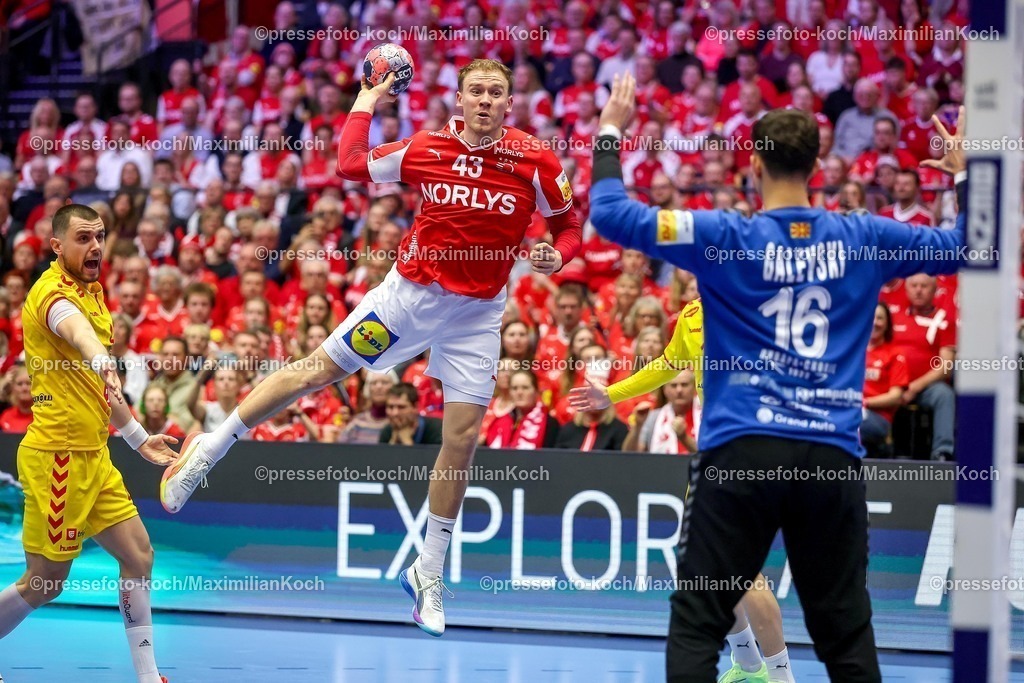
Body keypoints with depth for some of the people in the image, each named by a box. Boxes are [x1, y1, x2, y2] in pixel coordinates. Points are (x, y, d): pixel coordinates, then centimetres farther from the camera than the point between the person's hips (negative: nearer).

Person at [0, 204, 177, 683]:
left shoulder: (92, 292, 14)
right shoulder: (54, 290, -15)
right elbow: (75, 329, -42)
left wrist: (139, 438, 27)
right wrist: (103, 363, -62)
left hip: (92, 456, 9)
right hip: (56, 456, -9)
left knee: (139, 558, 8)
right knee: (45, 585, -1)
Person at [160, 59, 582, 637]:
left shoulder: (536, 161, -9)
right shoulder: (427, 148, -7)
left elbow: (570, 225, 2)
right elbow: (352, 164, 2)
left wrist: (556, 256, -17)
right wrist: (365, 104, 5)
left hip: (477, 314, 0)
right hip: (410, 293, 0)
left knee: (462, 440, -2)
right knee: (317, 371, -2)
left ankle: (429, 572, 11)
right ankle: (210, 449, 13)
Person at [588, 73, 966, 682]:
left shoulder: (726, 238, -4)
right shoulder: (861, 240, 5)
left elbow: (611, 214, -4)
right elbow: (964, 246, 17)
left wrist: (610, 132, 9)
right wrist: (963, 175, 32)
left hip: (742, 451, -3)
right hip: (834, 459, 3)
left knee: (698, 624, 3)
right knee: (846, 633, 11)